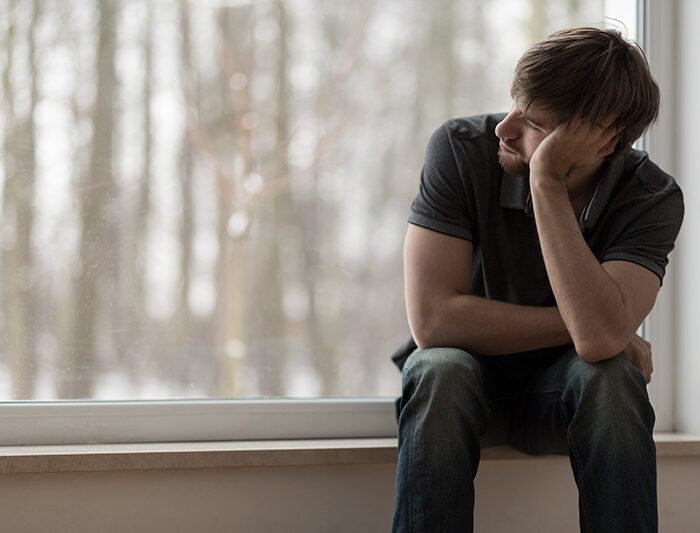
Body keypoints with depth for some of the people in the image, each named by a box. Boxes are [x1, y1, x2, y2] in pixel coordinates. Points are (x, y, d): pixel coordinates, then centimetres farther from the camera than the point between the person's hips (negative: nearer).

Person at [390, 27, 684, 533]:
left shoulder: (653, 197, -18)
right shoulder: (461, 149, -18)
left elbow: (600, 339, -35)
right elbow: (433, 320, -24)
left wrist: (547, 181, -35)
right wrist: (582, 326, -22)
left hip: (564, 394, 0)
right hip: (469, 379, 0)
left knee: (611, 376, -33)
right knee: (442, 370, -34)